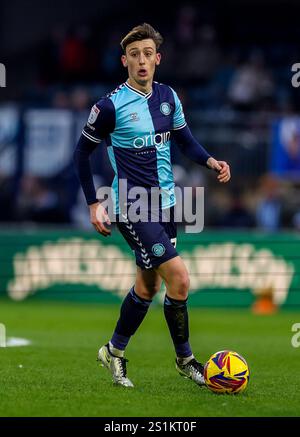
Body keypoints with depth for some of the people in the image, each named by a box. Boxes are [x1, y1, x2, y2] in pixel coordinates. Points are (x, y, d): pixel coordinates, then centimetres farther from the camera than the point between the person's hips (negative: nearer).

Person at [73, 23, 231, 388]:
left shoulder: (168, 96, 5)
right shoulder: (110, 106, -12)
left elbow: (184, 139, 17)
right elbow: (82, 152, -2)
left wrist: (210, 161, -3)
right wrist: (94, 204, -5)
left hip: (164, 203, 7)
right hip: (131, 206, -7)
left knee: (148, 286, 14)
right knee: (179, 277, -16)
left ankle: (114, 351, 33)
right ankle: (184, 359, -1)